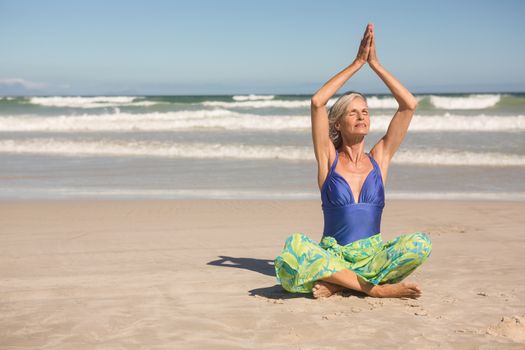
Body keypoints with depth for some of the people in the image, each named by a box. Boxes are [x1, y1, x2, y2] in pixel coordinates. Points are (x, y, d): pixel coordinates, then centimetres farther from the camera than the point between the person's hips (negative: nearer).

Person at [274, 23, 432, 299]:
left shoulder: (379, 158, 10)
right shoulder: (329, 159, 5)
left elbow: (409, 105, 3)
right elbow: (317, 102, -8)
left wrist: (375, 64, 3)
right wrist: (357, 63, -4)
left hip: (373, 256, 2)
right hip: (332, 255, -2)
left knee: (420, 243, -29)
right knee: (294, 248, -34)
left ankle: (338, 285, -22)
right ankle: (377, 289, -26)